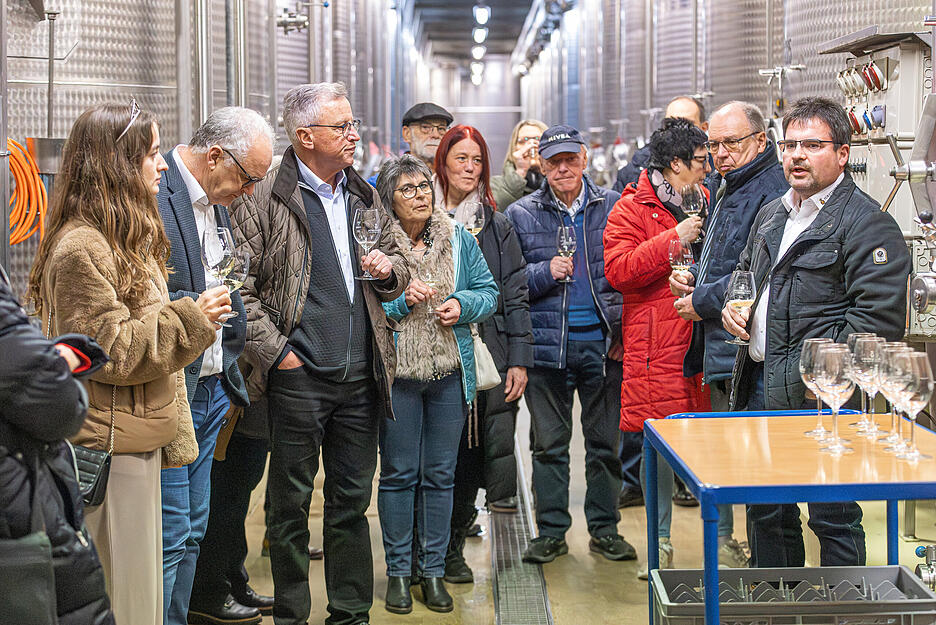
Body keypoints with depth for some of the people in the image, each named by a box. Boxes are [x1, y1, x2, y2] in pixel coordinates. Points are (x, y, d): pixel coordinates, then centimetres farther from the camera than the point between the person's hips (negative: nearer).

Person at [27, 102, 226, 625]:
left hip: (140, 440, 10)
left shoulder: (128, 238, 16)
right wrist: (190, 318, -16)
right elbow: (109, 351, -21)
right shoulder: (80, 248, -17)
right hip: (109, 448, -10)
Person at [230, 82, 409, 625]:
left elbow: (398, 268, 23)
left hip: (362, 375, 6)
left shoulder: (365, 197, 13)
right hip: (299, 376, -5)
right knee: (291, 502, 5)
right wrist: (274, 351, -13)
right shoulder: (264, 199, -6)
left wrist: (389, 269, 1)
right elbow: (241, 285, -9)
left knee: (353, 499, 13)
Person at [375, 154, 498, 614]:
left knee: (440, 473, 8)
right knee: (398, 473, 4)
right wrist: (402, 300, -18)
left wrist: (462, 304, -9)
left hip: (450, 371, 3)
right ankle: (398, 571, 16)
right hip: (397, 373, -3)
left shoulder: (459, 239, 6)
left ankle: (434, 569, 19)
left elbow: (488, 291, 10)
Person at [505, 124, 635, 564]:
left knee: (605, 441, 8)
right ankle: (551, 532, 17)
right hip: (546, 343, 0)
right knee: (549, 443, 7)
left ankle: (604, 529, 20)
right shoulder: (520, 214, 4)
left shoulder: (613, 207, 5)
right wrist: (545, 272, -13)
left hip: (602, 343, 0)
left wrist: (623, 330, -3)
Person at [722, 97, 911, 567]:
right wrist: (732, 306, 11)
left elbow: (879, 317, -18)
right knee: (765, 510, 18)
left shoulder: (866, 222, -11)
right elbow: (745, 273, 32)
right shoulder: (771, 215, 16)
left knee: (833, 516, 0)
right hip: (760, 387, 8)